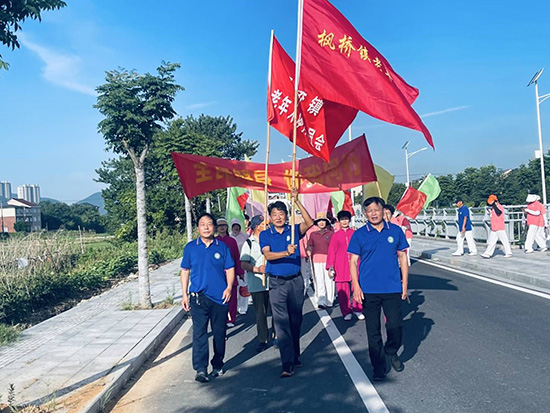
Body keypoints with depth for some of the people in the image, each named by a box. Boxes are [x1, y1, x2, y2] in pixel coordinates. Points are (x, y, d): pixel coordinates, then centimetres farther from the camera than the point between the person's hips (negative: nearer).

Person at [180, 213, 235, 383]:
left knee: (219, 333, 10)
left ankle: (218, 365, 25)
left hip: (220, 296, 1)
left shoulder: (222, 247, 5)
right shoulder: (190, 247, 5)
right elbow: (185, 271, 10)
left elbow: (230, 269, 8)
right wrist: (184, 294, 5)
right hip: (198, 296, -1)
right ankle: (200, 369, -8)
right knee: (199, 332, -9)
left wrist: (229, 287, -8)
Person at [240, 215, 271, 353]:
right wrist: (257, 269, -20)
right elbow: (243, 264, -6)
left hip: (272, 281, 3)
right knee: (260, 313, 3)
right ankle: (263, 340, 14)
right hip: (256, 283, -2)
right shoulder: (249, 243, 0)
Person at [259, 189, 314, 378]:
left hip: (296, 280, 2)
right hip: (277, 282, -2)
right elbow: (268, 255, -13)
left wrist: (297, 201, -20)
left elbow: (309, 223, -15)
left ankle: (295, 356, 30)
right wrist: (286, 253, -30)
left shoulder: (294, 230, 4)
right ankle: (287, 364, -6)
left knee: (295, 320, 13)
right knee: (281, 322, -7)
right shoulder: (265, 234, 2)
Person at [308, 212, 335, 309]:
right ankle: (321, 302, -6)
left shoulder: (331, 234, 6)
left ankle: (329, 301, 11)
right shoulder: (313, 234, 13)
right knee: (319, 281, -4)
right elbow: (310, 245, 15)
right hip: (316, 259, 2)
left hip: (328, 259, -1)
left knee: (329, 281, 0)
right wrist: (309, 251, -4)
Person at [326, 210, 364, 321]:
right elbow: (331, 252, 5)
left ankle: (357, 309, 16)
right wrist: (330, 267, -2)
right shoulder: (335, 235, 6)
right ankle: (346, 312, 14)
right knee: (342, 290, 1)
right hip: (341, 267, 0)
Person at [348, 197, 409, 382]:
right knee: (373, 330, 7)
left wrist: (404, 284, 6)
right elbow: (353, 261, 1)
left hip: (393, 288, 1)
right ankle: (379, 366, 23)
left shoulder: (395, 231, 3)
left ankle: (391, 352, 30)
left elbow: (402, 257, 9)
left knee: (395, 326, -1)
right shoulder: (359, 234, -1)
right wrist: (356, 286, -9)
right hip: (369, 290, 0)